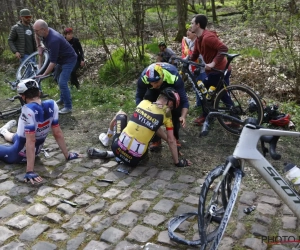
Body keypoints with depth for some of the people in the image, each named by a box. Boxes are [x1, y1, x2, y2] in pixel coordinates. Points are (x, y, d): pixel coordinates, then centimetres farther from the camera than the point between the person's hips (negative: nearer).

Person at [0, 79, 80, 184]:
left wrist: (30, 171, -31)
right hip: (36, 150, 6)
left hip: (16, 155, -6)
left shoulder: (28, 110, -33)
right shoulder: (52, 105, -16)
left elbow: (30, 141, -33)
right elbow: (57, 133, -10)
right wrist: (67, 155, 0)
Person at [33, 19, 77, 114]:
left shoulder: (53, 40, -36)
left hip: (69, 60, -10)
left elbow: (53, 62, -33)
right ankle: (63, 99, 36)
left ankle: (68, 107, -8)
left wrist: (43, 75, -30)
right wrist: (39, 46, 5)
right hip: (61, 59, 10)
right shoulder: (44, 32, -10)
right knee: (59, 79, 19)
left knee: (62, 82, -16)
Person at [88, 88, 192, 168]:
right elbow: (171, 141, 2)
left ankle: (106, 139, 46)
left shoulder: (144, 102, 8)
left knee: (121, 114, 29)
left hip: (118, 147, 4)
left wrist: (168, 138, 26)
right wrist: (177, 162, 14)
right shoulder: (166, 115, -2)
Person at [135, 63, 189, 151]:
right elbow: (139, 97, -20)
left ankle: (175, 139, 8)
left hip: (172, 88, -1)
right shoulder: (143, 78, -38)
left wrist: (183, 116, -54)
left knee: (176, 113, -16)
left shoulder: (174, 77, -44)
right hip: (153, 91, 2)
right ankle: (155, 140, 4)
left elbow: (184, 100, -37)